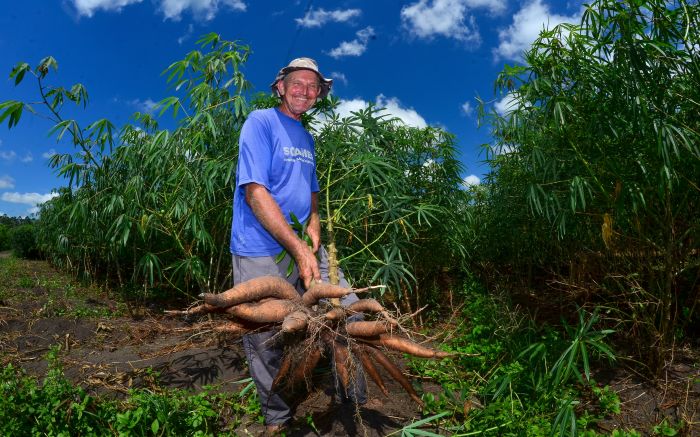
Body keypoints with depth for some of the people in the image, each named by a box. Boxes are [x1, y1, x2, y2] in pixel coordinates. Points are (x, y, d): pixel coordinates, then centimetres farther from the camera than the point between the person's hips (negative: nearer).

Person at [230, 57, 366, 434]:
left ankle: (356, 402, 23)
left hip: (304, 246, 7)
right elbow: (255, 192, -17)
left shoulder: (306, 137, 15)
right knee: (265, 341, 3)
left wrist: (313, 224, 0)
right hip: (260, 254, -6)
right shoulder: (261, 122, -8)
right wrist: (298, 248, -21)